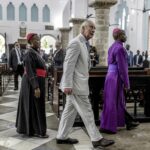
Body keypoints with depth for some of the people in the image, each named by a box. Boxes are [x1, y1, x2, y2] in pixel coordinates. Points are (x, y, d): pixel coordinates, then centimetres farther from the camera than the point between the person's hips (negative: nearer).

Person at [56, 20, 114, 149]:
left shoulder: (82, 44, 17)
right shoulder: (76, 43, -15)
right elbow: (68, 64, -21)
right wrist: (67, 85, -26)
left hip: (78, 84, 10)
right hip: (75, 84, -10)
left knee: (70, 111, 14)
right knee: (87, 111, -3)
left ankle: (62, 137, 23)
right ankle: (97, 139, 8)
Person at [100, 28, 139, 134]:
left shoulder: (112, 47, 12)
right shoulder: (120, 48, -17)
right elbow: (122, 67, -20)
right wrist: (126, 83, -14)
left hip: (111, 75, 10)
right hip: (116, 77, -10)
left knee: (120, 101, 16)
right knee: (113, 102, -1)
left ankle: (128, 122, 29)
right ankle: (107, 126, 9)